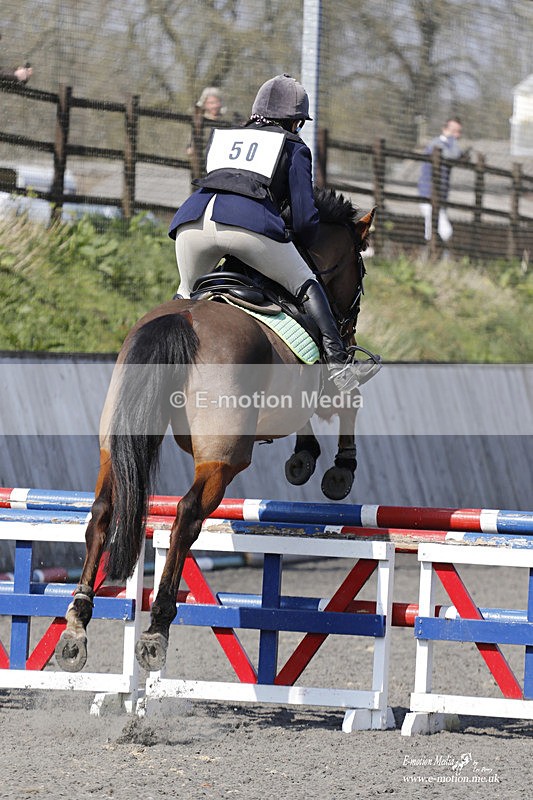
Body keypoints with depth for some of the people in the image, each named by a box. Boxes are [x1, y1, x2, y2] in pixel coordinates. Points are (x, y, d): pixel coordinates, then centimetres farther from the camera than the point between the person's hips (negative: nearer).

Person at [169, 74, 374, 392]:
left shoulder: (224, 138, 37)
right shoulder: (294, 147, 23)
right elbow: (304, 216, 16)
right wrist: (304, 248, 36)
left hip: (193, 216, 4)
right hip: (251, 219, -4)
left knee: (188, 293, 30)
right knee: (306, 286, 13)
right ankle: (338, 364, 3)